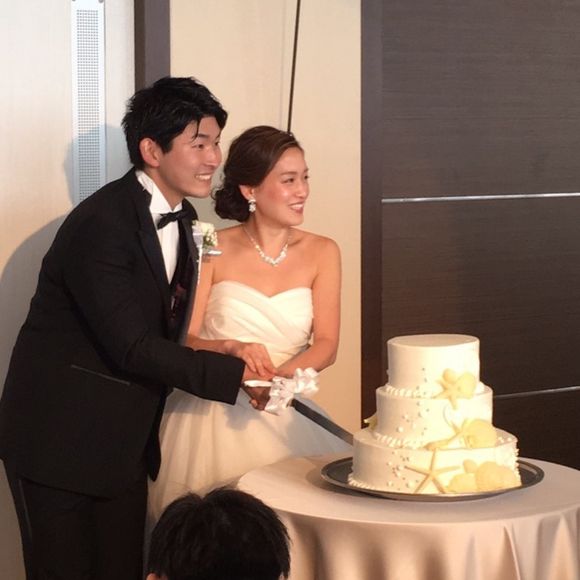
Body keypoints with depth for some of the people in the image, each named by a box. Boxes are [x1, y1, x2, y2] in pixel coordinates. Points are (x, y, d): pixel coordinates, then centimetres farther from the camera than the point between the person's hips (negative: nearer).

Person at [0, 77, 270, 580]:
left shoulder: (183, 219, 6)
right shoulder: (100, 223, -21)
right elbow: (134, 347, -25)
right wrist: (237, 374, -25)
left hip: (125, 442, 8)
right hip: (59, 439, -8)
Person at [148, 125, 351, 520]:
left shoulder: (321, 252, 5)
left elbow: (326, 344, -1)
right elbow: (184, 340, -3)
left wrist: (280, 376, -20)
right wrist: (230, 349, -24)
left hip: (283, 414, 2)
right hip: (212, 415, -2)